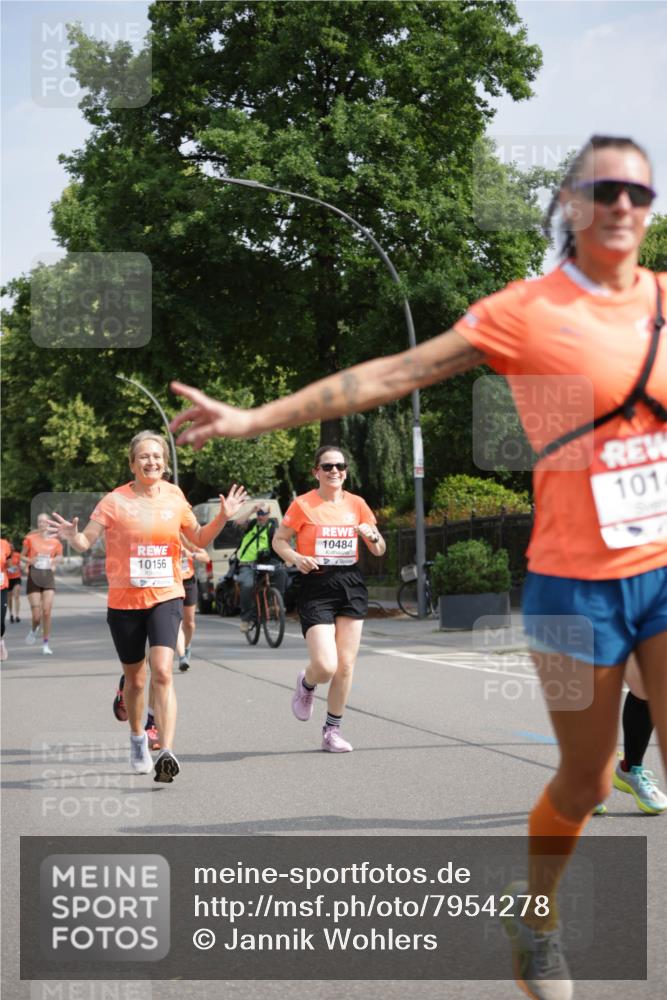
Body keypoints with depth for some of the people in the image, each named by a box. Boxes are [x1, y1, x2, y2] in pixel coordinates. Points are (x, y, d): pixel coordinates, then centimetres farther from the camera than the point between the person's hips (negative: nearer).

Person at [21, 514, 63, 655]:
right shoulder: (30, 539, 1)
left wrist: (55, 561, -4)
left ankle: (45, 644, 2)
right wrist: (30, 560, -13)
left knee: (47, 611, -9)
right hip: (33, 577, -1)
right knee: (36, 615, -5)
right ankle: (34, 630, 30)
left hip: (48, 576, 1)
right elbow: (22, 556, 8)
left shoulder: (54, 541, 5)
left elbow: (59, 556, 18)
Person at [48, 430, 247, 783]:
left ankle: (166, 753, -23)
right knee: (134, 678, 13)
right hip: (124, 601, 0)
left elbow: (199, 539, 17)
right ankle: (137, 738, 40)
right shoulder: (116, 501, -5)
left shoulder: (174, 497, 4)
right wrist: (71, 535, -29)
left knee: (162, 671, -19)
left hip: (166, 598, 0)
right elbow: (86, 541, -8)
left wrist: (222, 517, 0)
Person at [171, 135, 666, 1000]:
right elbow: (393, 374, -7)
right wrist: (256, 418, -9)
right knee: (586, 781, 8)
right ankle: (538, 920, 36)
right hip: (576, 581, -3)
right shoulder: (526, 311, -6)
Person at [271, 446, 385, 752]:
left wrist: (372, 536, -9)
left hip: (351, 586, 4)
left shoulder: (357, 504, 7)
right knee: (326, 666, -15)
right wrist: (295, 557, -16)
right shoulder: (303, 505, -3)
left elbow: (379, 550, 14)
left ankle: (332, 730, 18)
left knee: (346, 665, 3)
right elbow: (278, 540, 4)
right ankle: (306, 684, 22)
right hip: (316, 588, -4)